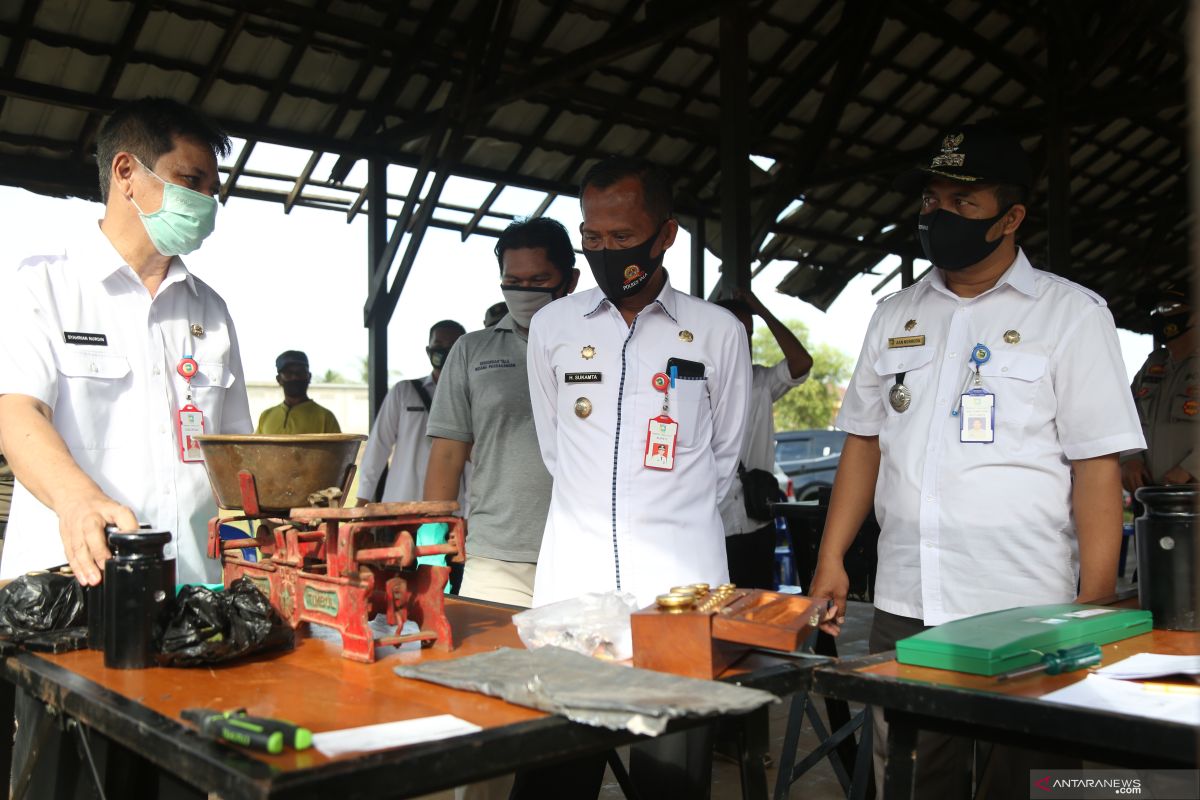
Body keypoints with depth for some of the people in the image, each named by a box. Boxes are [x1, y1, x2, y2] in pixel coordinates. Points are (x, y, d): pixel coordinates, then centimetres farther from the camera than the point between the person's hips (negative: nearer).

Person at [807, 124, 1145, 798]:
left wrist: (1094, 606, -11)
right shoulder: (894, 317, 12)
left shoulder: (1072, 313, -1)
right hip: (902, 611, 4)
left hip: (1023, 615, -3)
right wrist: (831, 560, 6)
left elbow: (1098, 464, -6)